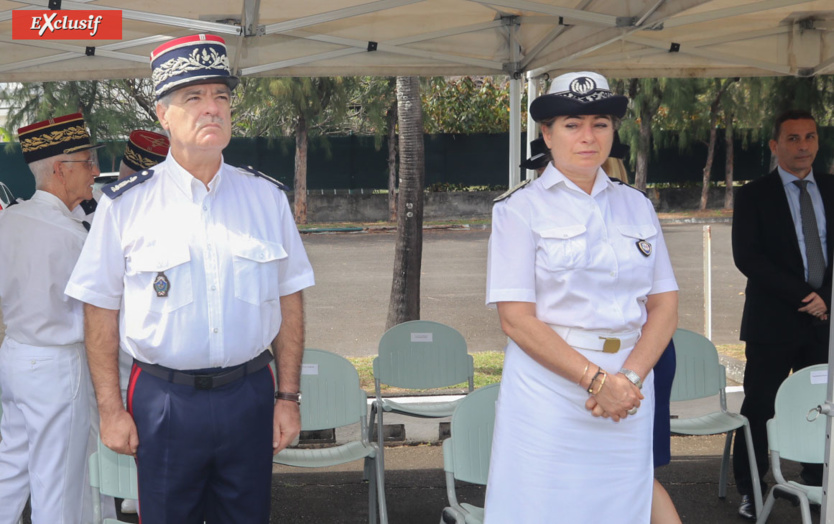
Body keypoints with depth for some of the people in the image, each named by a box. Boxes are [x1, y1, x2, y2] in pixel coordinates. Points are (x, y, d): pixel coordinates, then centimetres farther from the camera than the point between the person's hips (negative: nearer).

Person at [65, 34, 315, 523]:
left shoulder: (268, 198, 5)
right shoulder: (125, 204, -3)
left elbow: (289, 300, 7)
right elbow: (101, 309, -1)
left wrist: (288, 398, 3)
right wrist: (111, 409, -4)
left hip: (250, 397, 2)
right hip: (163, 403, -2)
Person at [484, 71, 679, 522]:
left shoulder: (636, 206, 12)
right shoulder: (520, 209, -1)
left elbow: (665, 304, 7)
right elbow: (516, 318, -9)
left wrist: (631, 377, -10)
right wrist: (597, 380, -16)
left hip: (629, 394, 4)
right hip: (548, 392, -4)